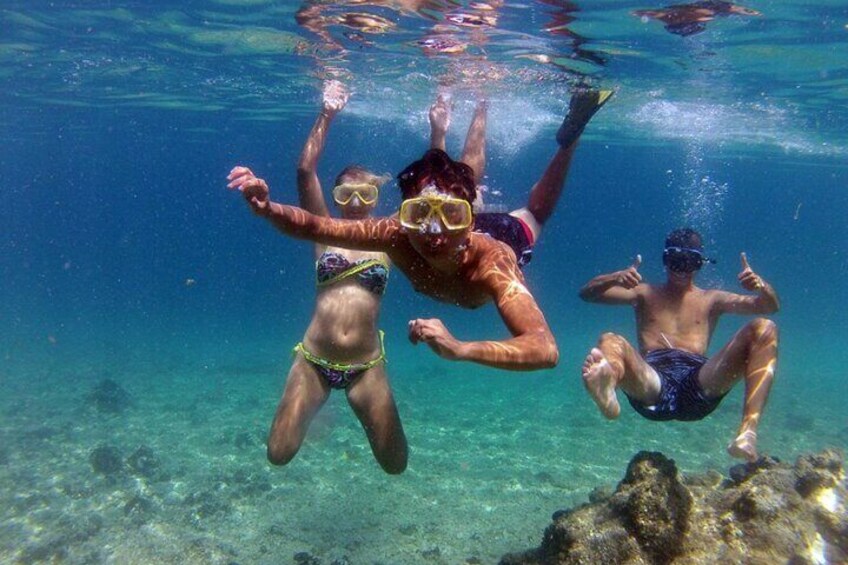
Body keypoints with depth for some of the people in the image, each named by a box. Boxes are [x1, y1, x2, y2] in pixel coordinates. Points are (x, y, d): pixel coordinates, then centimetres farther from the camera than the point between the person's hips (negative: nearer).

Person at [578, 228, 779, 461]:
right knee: (609, 342, -30)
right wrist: (615, 278, -8)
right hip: (651, 382, -1)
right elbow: (587, 293, 15)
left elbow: (770, 306, 19)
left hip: (698, 383, 2)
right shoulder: (645, 294, 27)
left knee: (764, 329, -15)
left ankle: (747, 432, -32)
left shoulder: (711, 300, 30)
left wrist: (761, 287, -6)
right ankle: (607, 390, -70)